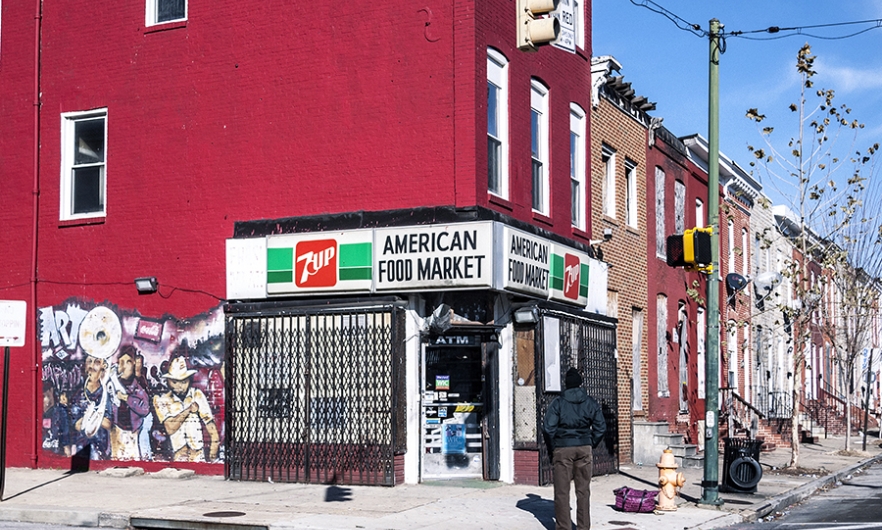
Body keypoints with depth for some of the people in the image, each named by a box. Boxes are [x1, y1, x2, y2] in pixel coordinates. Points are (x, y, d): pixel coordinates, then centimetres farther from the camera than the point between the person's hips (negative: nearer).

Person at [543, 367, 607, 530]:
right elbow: (601, 427, 3)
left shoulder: (558, 402, -4)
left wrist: (552, 450, 3)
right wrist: (591, 445, 12)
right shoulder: (590, 402, 4)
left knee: (562, 491, 3)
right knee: (583, 490, 9)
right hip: (584, 448, 2)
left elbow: (548, 428, -9)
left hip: (562, 448, -2)